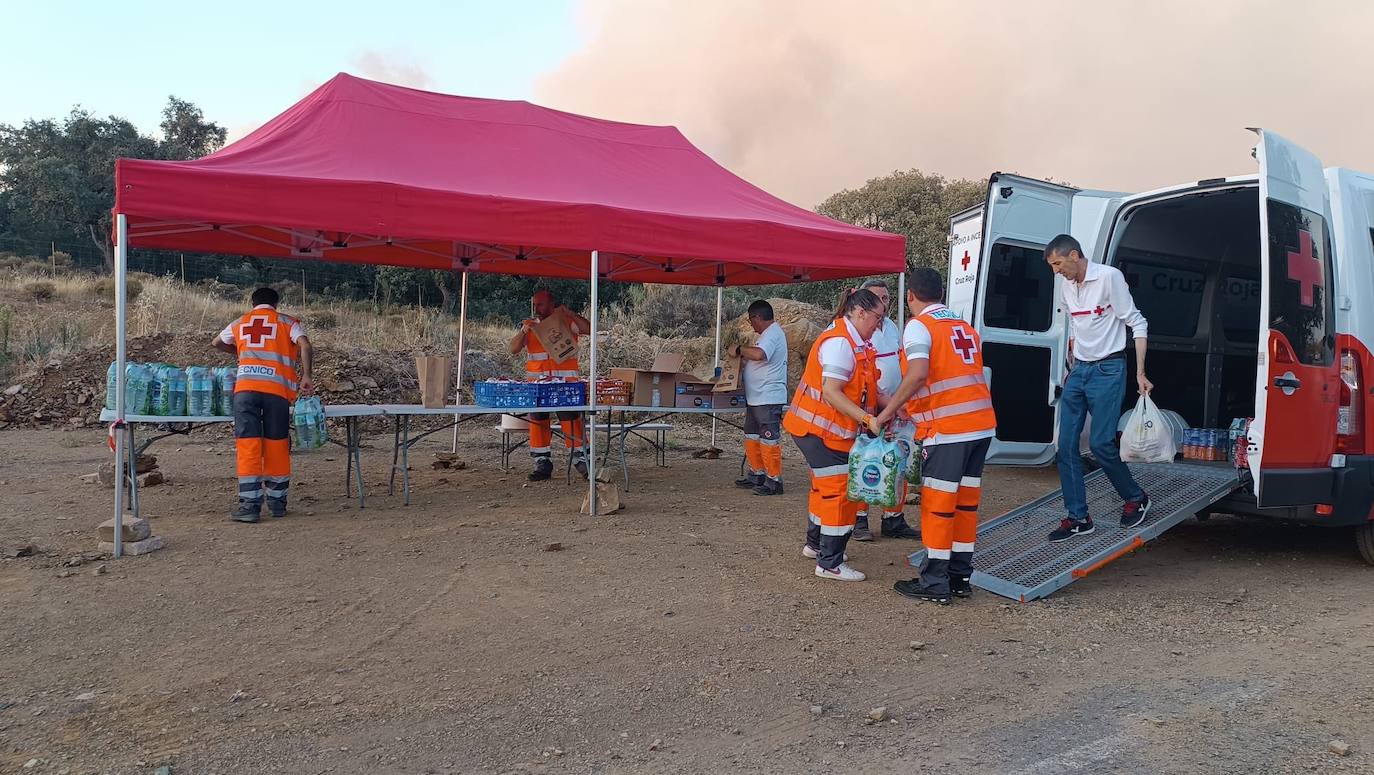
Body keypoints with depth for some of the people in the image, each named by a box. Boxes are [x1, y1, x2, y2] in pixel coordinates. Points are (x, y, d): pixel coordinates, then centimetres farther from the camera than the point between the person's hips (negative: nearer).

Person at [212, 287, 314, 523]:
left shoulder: (240, 323, 23)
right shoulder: (287, 322, 15)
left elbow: (216, 343, 40)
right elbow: (305, 346, -3)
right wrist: (306, 376, -1)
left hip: (246, 386, 1)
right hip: (277, 388, -1)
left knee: (248, 445, 0)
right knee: (277, 444, 8)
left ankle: (250, 505, -5)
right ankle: (277, 502, 17)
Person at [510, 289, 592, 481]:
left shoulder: (567, 321, 4)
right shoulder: (529, 325, 13)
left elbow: (588, 329, -12)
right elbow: (513, 349, 6)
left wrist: (569, 313, -19)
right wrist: (524, 331, -10)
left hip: (565, 383, -4)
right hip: (537, 384, 4)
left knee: (571, 420, -6)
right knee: (538, 422, 4)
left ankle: (582, 461, 1)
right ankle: (542, 464, 12)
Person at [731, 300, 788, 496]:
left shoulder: (772, 334, -16)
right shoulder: (769, 333, 17)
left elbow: (759, 354, -33)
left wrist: (739, 349, -18)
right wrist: (743, 352, 16)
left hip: (768, 399, -11)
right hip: (756, 398, 11)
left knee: (769, 440, -6)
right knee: (752, 438, 18)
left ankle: (774, 481, -1)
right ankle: (757, 475, 27)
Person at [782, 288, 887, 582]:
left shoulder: (858, 344, 12)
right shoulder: (839, 343, -21)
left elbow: (862, 389, 15)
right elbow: (831, 392, -27)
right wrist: (868, 419, -30)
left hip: (833, 430, 11)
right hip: (820, 429, -11)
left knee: (826, 487, 22)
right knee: (840, 491, -7)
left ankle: (815, 544, 39)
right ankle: (830, 564, 1)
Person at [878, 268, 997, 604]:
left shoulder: (919, 326, -5)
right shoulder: (965, 327, 19)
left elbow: (917, 374, -21)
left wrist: (889, 410, -10)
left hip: (948, 428, -7)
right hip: (982, 424, 7)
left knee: (937, 503, 1)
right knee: (966, 500, 14)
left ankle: (935, 583, 7)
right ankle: (961, 576, 22)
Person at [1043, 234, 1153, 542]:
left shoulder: (1108, 277, -12)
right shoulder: (1067, 286, 10)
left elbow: (1137, 324, -10)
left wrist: (1140, 373, -13)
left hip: (1107, 369, -7)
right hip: (1079, 369, 7)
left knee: (1100, 442, -10)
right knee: (1066, 445, 1)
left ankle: (1135, 498, 17)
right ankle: (1078, 518, 8)